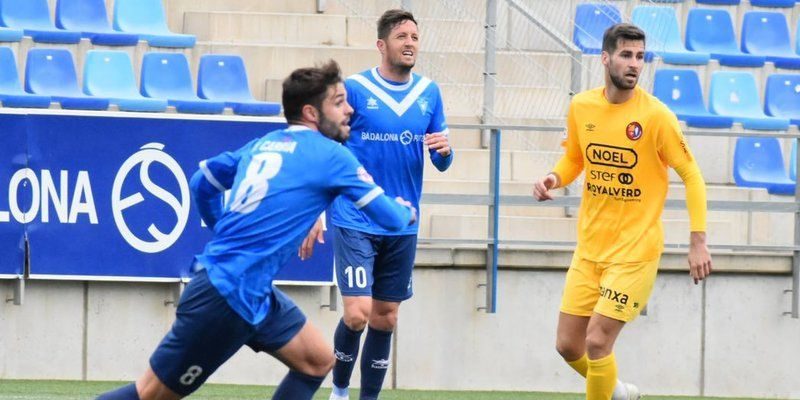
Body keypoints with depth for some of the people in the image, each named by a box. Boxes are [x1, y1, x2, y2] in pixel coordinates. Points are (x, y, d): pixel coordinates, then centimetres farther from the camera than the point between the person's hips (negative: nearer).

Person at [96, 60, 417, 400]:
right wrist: (407, 212, 20)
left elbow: (203, 182, 21)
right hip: (229, 296, -9)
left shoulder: (265, 144, 13)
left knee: (318, 361, 13)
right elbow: (390, 218, -3)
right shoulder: (331, 157, -9)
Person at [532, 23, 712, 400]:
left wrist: (698, 241, -13)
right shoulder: (581, 107, 0)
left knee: (597, 342, -12)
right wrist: (554, 178, -5)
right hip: (589, 248, 5)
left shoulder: (655, 115, -14)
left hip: (635, 251, -5)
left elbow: (691, 175, -7)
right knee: (568, 344, 7)